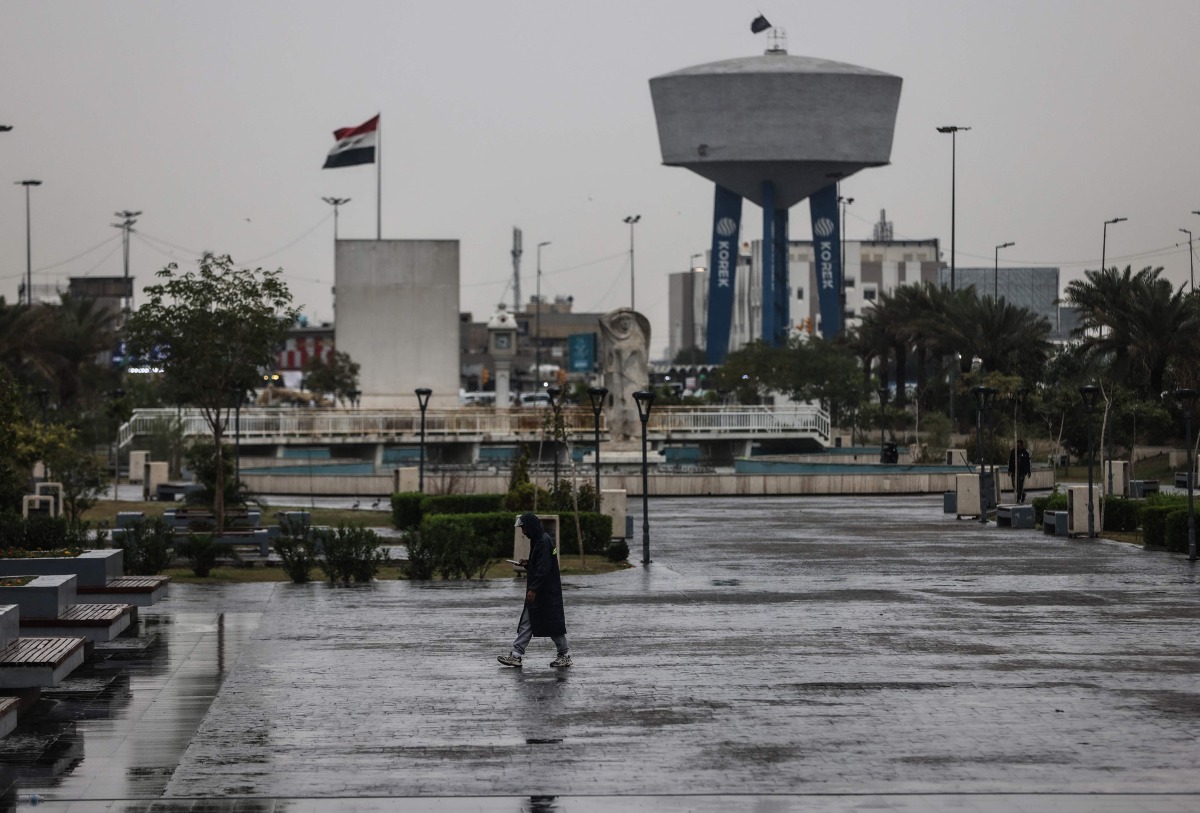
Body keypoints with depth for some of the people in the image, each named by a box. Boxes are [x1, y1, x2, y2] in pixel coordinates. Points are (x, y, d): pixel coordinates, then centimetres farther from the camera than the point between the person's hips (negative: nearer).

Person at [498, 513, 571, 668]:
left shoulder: (544, 541, -17)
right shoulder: (537, 540, 15)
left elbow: (544, 568, -23)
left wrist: (533, 589, -23)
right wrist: (527, 564, 7)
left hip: (547, 592, -10)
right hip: (537, 592, 10)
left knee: (553, 623, -1)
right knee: (526, 622, 5)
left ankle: (565, 655, 8)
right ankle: (516, 655, 3)